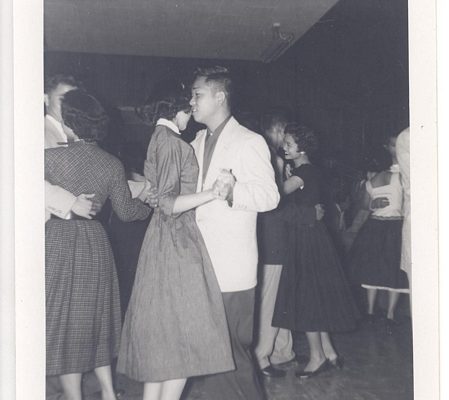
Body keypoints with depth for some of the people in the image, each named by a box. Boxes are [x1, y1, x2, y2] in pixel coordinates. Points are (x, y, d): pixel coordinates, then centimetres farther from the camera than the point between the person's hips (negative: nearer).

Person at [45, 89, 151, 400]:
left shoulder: (53, 157, -14)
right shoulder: (113, 165, -1)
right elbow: (126, 211, 6)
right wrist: (147, 201, 24)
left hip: (58, 240, -4)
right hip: (95, 243, 5)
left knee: (64, 320, 7)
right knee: (94, 318, 18)